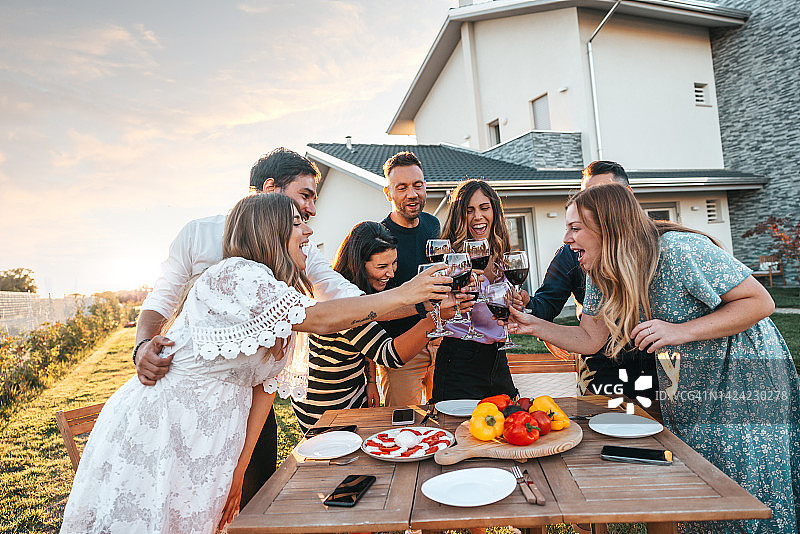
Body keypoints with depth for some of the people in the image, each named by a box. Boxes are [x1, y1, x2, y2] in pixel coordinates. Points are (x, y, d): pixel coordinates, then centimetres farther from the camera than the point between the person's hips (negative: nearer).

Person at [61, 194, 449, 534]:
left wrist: (240, 467, 1)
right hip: (154, 433, -7)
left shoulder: (282, 294, 7)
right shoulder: (235, 275, -21)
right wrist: (402, 295, -23)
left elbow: (266, 384, 4)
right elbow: (318, 319, -28)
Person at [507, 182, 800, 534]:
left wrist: (680, 331, -33)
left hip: (747, 380, -6)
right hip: (685, 393, 6)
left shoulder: (678, 250, -28)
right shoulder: (602, 278, -6)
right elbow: (589, 339, -2)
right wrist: (535, 326, -15)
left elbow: (760, 303, -23)